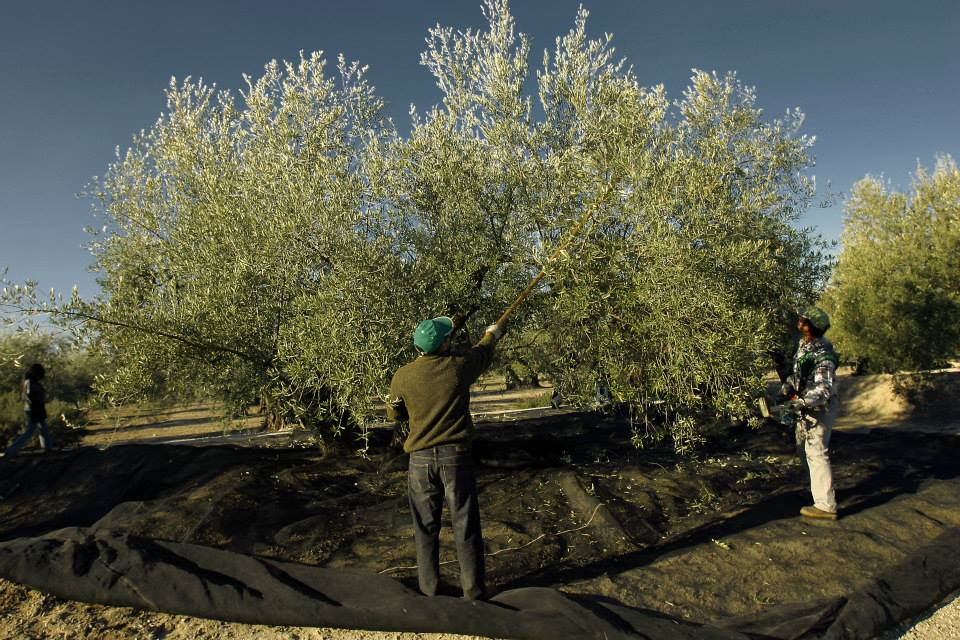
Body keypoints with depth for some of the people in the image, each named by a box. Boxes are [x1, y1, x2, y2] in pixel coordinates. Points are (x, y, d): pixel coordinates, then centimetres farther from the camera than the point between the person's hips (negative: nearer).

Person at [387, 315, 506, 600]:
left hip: (421, 459, 1)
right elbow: (483, 352, 14)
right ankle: (473, 589, 18)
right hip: (456, 457, -1)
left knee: (426, 527, 14)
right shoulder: (459, 366, -9)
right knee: (466, 526, 9)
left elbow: (395, 414, 11)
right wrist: (492, 334, 35)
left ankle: (429, 588, 24)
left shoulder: (402, 376, -6)